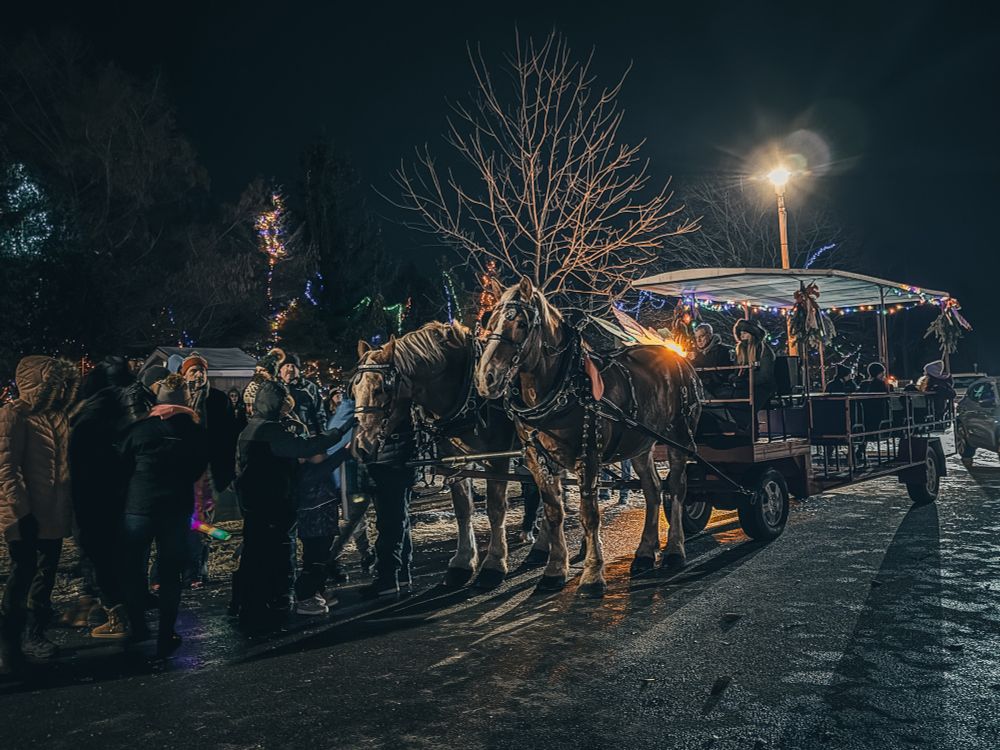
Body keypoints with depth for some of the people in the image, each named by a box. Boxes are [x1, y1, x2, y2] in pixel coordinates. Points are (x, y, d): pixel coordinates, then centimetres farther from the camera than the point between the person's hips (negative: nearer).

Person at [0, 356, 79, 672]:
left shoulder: (60, 414, 10)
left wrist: (71, 505, 11)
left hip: (55, 512, 6)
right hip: (26, 515, -6)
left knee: (46, 575, 13)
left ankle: (35, 634, 25)